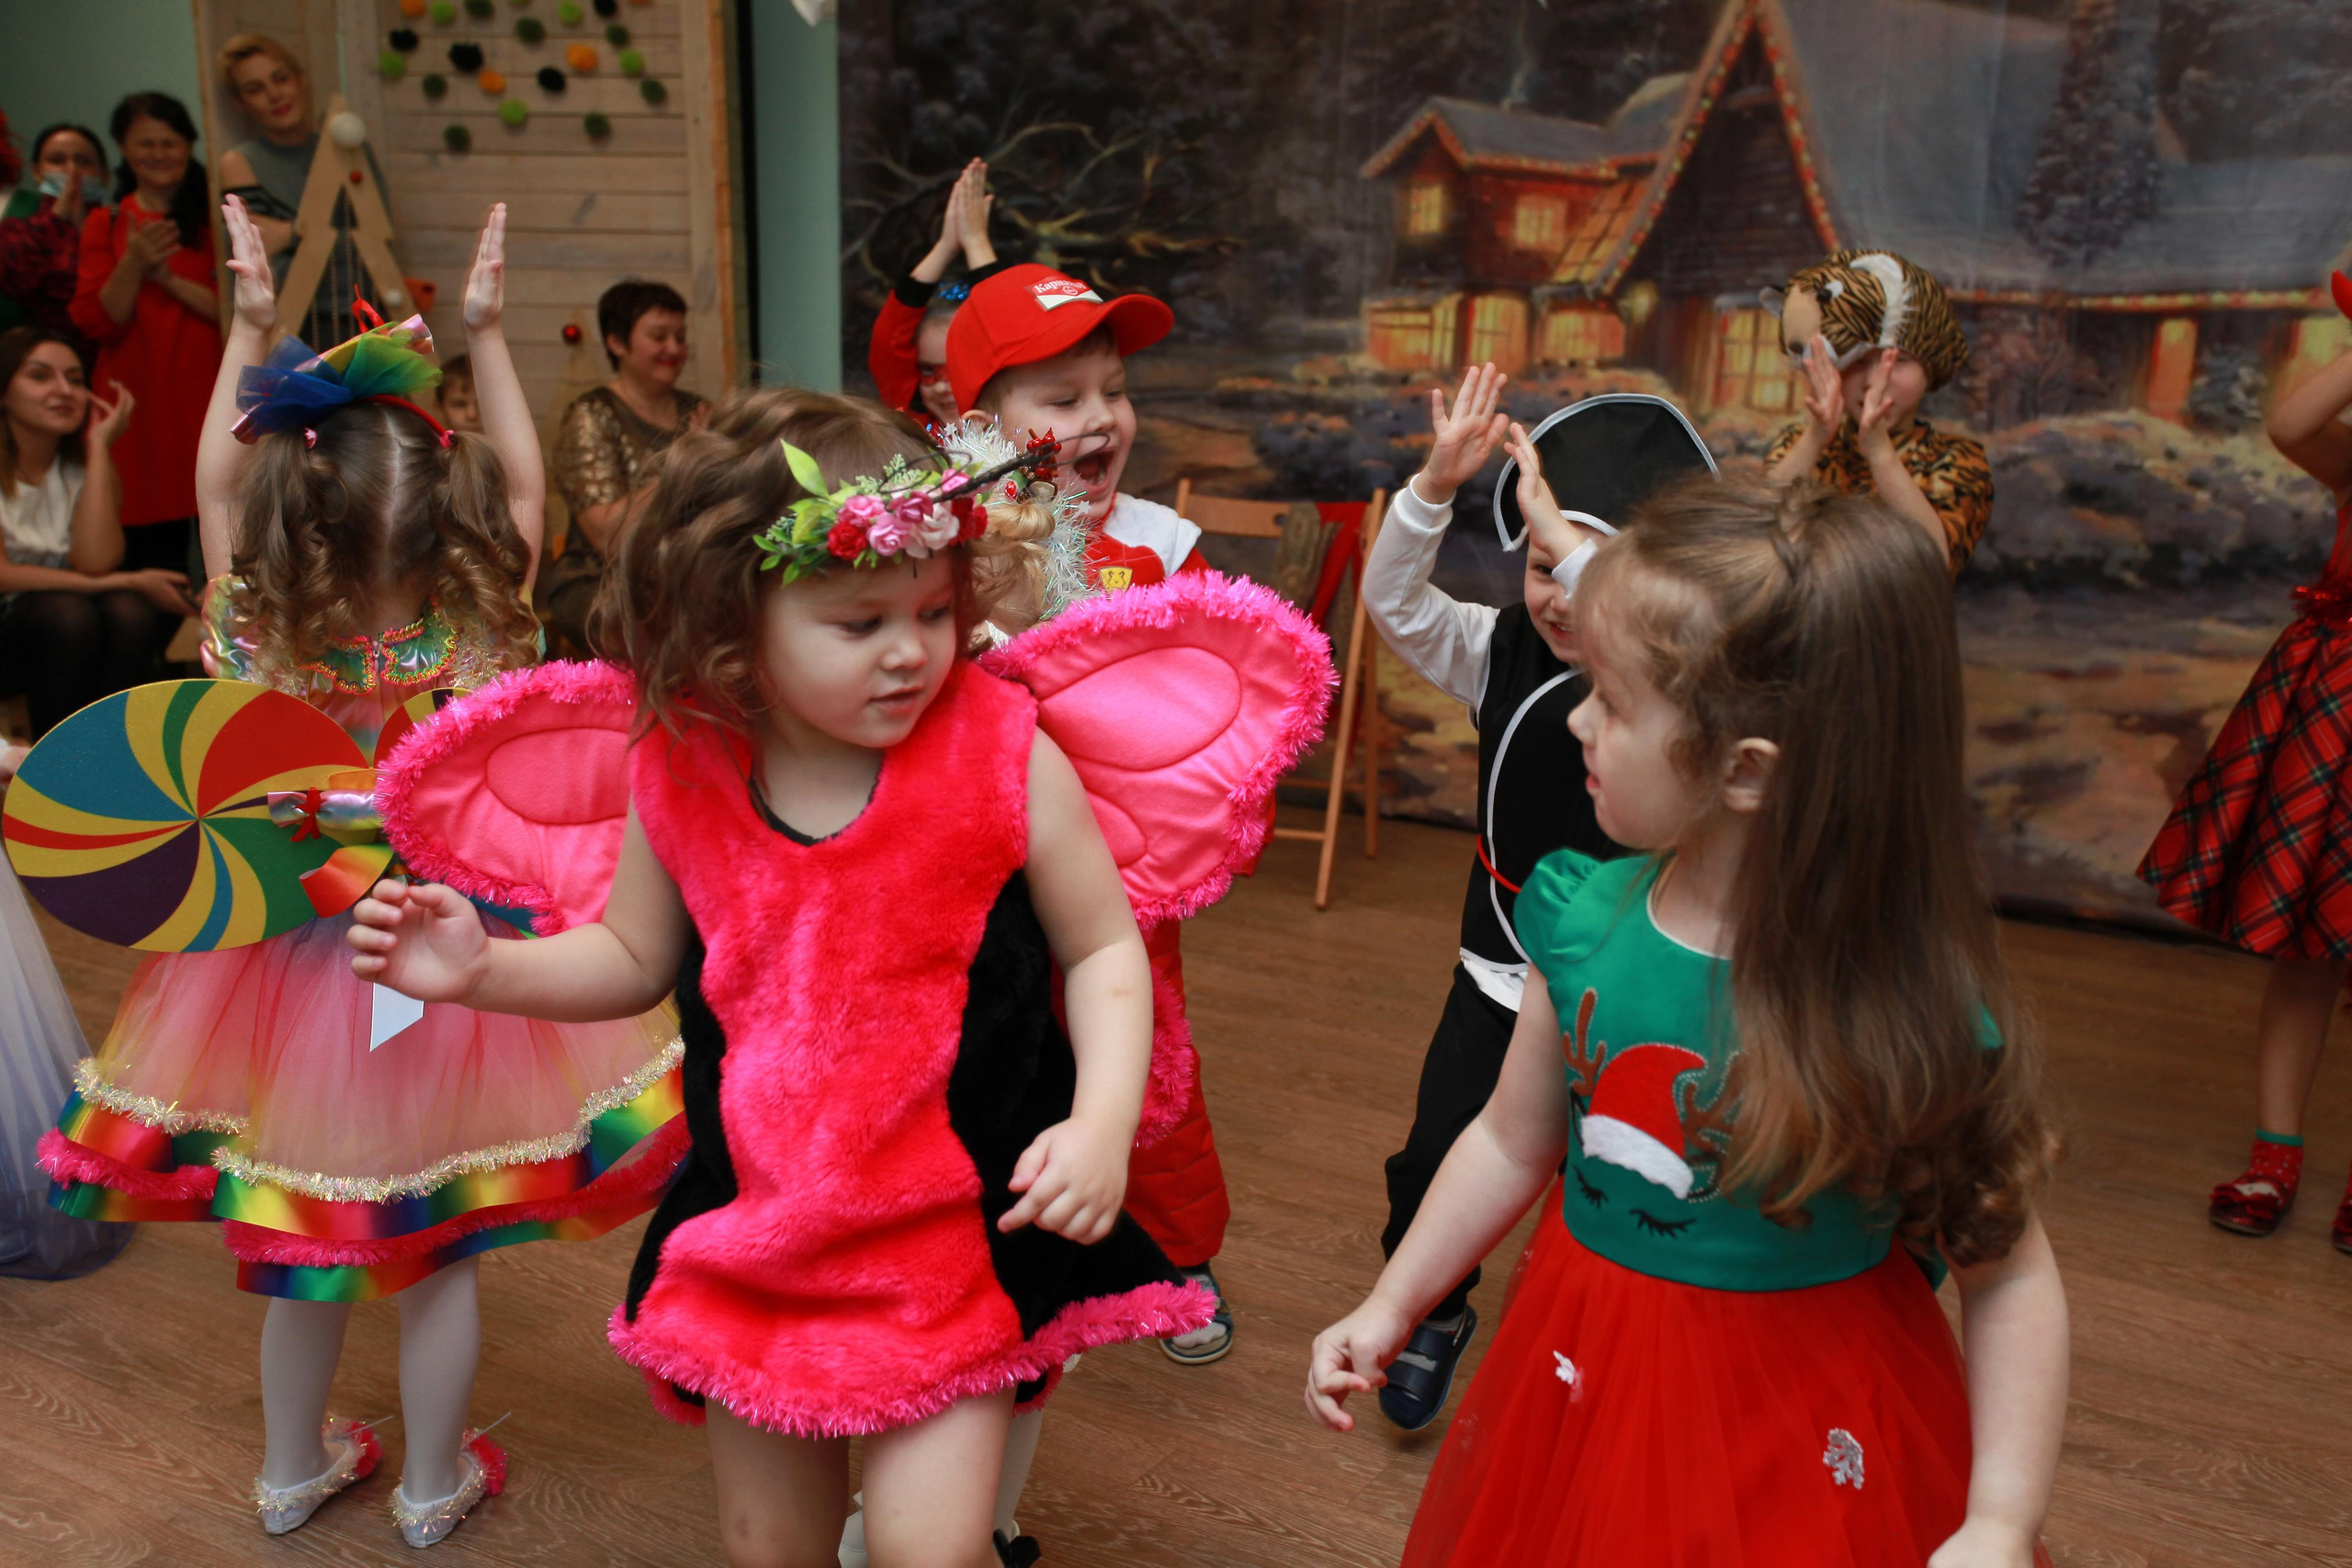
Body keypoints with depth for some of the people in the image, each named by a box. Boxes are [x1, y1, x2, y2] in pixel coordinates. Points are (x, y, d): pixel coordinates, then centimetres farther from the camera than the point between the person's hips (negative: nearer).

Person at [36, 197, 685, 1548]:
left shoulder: (259, 642, -16)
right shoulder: (474, 642, -20)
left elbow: (216, 482, 0)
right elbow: (524, 485, -7)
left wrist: (250, 326, 1)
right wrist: (487, 335, -5)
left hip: (297, 958, 3)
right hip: (438, 963, -2)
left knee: (301, 1233, 22)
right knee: (441, 1252, 14)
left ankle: (296, 1468, 42)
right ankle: (435, 1486, 33)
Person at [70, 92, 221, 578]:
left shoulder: (217, 219, 8)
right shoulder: (105, 225, 11)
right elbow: (97, 324, 2)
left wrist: (169, 278, -13)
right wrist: (133, 265, -12)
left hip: (212, 403, -1)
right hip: (140, 410, 1)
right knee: (153, 557, 1)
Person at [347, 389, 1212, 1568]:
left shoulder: (1003, 756, -16)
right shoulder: (681, 781, -7)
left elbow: (1104, 950, -7)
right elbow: (634, 960, 11)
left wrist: (1102, 1127, -20)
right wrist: (483, 969, -4)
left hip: (959, 1219, -3)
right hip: (757, 1222, 4)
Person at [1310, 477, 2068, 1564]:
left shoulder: (1911, 1011, -24)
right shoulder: (1583, 916, -12)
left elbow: (2008, 1278, -13)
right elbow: (1513, 1140, 3)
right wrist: (1390, 1305, 7)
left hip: (1805, 1435, -4)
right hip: (1589, 1386, 4)